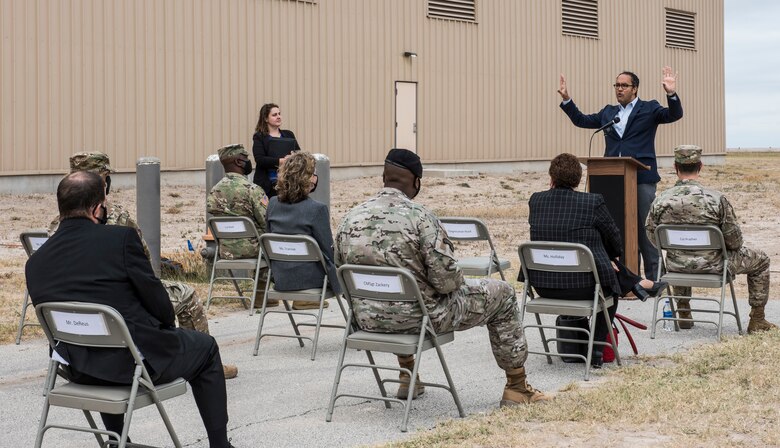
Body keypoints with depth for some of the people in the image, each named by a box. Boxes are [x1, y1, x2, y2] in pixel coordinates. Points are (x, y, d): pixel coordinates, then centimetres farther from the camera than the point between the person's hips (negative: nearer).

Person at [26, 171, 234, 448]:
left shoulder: (34, 262, -1)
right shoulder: (121, 238, -16)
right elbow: (155, 296, -10)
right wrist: (167, 325, 12)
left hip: (79, 372, 6)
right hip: (136, 361, -5)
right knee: (205, 348, 21)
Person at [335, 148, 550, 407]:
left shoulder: (350, 219, -2)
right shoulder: (420, 216, -18)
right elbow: (447, 280, -20)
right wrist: (456, 281, 3)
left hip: (368, 320, 6)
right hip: (418, 317, -6)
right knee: (501, 293, 12)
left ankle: (408, 375, 42)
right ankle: (516, 389, 21)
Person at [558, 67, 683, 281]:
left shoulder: (649, 109, 5)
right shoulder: (608, 112, 18)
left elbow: (674, 115, -7)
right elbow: (581, 120, 23)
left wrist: (672, 94, -24)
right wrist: (566, 99, 14)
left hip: (642, 178, -5)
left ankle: (653, 278, 4)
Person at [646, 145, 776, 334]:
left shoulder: (660, 201, -13)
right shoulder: (717, 199, -21)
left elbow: (653, 238, 0)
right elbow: (735, 241, -14)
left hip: (677, 268, 3)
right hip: (712, 266, -3)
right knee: (760, 259, 20)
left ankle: (683, 315, 44)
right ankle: (757, 321, 26)